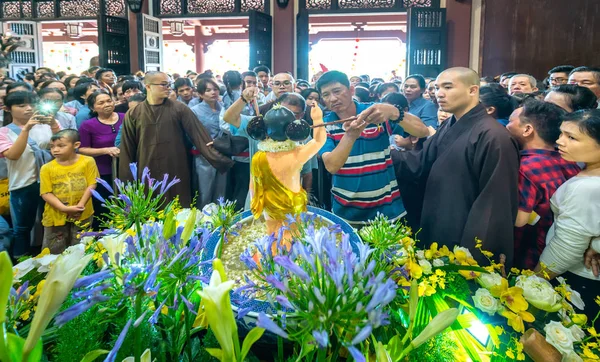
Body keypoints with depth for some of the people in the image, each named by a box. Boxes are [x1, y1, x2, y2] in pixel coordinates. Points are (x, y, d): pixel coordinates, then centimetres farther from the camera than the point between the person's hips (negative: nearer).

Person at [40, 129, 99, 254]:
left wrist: (80, 205, -18)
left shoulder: (87, 161, -6)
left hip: (82, 214, 0)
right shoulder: (47, 168, -5)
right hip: (55, 216, 1)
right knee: (54, 252, 12)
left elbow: (91, 185, -8)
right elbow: (46, 193, -8)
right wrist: (65, 208, -20)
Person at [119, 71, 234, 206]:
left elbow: (199, 135, -4)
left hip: (177, 176, 0)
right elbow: (127, 152, 6)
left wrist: (218, 159, -13)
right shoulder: (133, 114, 3)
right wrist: (127, 183, 5)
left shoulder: (179, 109, 1)